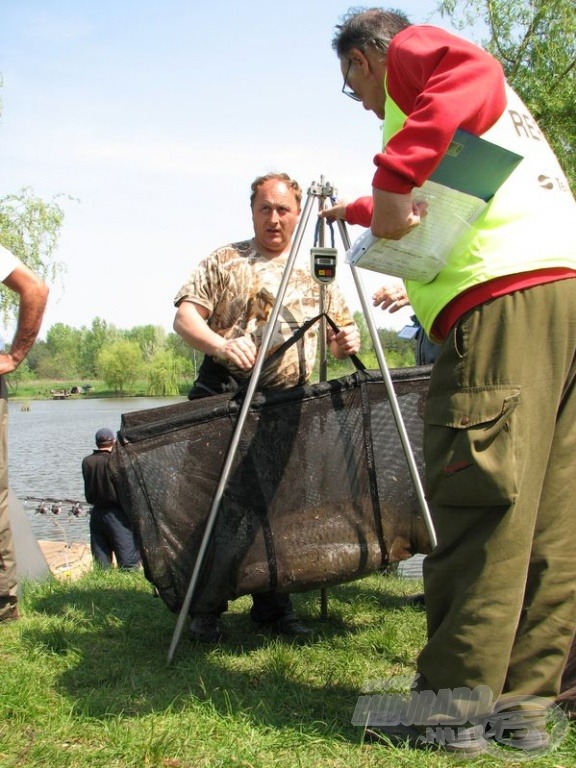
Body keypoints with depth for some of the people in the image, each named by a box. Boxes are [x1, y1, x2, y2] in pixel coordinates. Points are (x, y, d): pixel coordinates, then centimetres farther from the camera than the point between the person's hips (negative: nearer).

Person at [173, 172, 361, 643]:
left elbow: (340, 331, 21)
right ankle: (206, 609, 6)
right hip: (227, 395, -3)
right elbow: (185, 317, -1)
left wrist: (347, 341, -4)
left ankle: (274, 606, 17)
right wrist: (222, 345, -21)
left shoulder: (317, 273, 18)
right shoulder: (225, 262, 8)